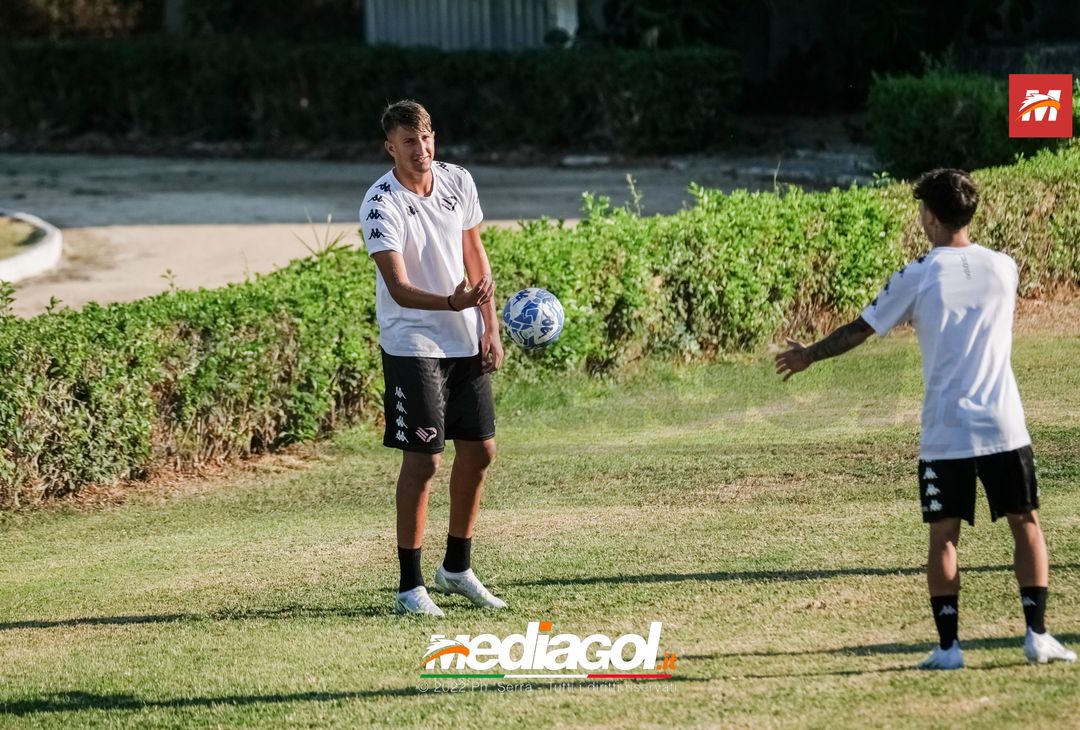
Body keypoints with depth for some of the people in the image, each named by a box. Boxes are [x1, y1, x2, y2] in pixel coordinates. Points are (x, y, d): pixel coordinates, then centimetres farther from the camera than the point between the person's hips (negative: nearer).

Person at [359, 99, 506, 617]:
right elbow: (398, 288, -25)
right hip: (411, 345, -6)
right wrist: (451, 303, -42)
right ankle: (410, 585, -1)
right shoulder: (381, 204, -18)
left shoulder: (458, 182, 1)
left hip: (465, 341, 7)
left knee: (479, 450, 10)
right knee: (423, 459, -9)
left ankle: (457, 568, 26)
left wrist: (490, 327, 8)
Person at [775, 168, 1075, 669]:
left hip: (944, 434, -1)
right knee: (1026, 525, 10)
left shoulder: (916, 277, -5)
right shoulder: (1003, 268, 3)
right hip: (1003, 428, 2)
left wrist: (809, 355, 21)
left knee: (944, 535, 5)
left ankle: (948, 647, 2)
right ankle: (1037, 636, 4)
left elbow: (859, 331, 4)